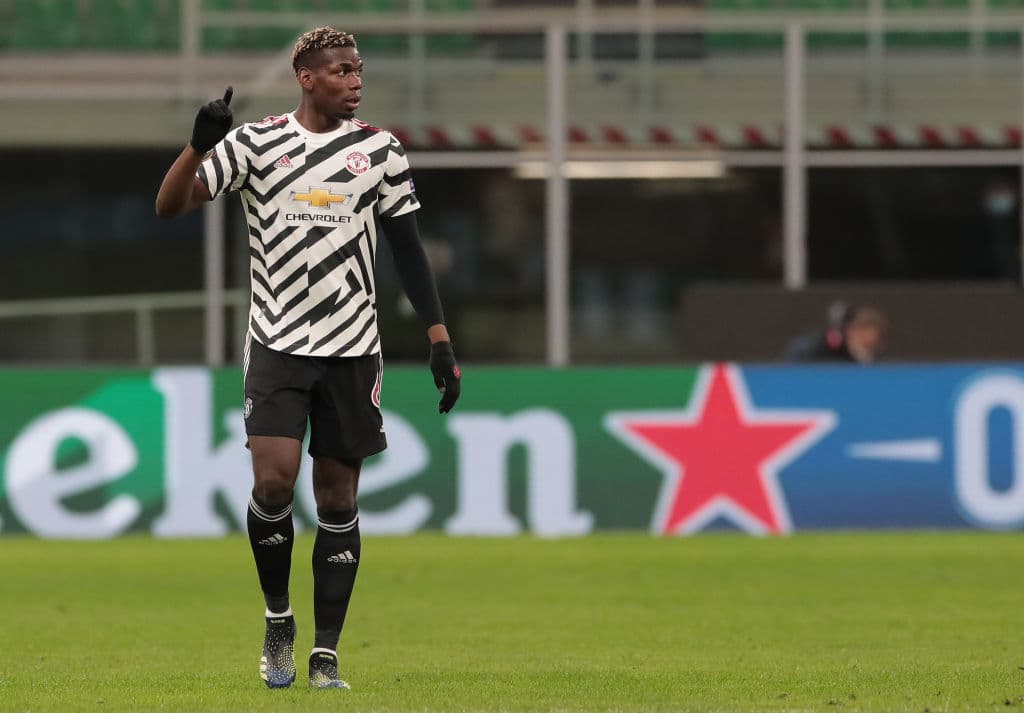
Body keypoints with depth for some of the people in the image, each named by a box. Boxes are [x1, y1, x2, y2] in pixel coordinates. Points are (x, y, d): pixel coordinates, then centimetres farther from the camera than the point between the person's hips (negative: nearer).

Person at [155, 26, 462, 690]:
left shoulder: (380, 150, 4)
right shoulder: (255, 142, -1)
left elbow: (408, 248, 10)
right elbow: (170, 205, -5)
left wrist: (441, 342, 4)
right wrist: (200, 144, -23)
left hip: (353, 348, 2)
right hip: (278, 343, -2)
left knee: (338, 499, 3)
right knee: (273, 483, -16)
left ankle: (326, 655, 9)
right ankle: (278, 620, 8)